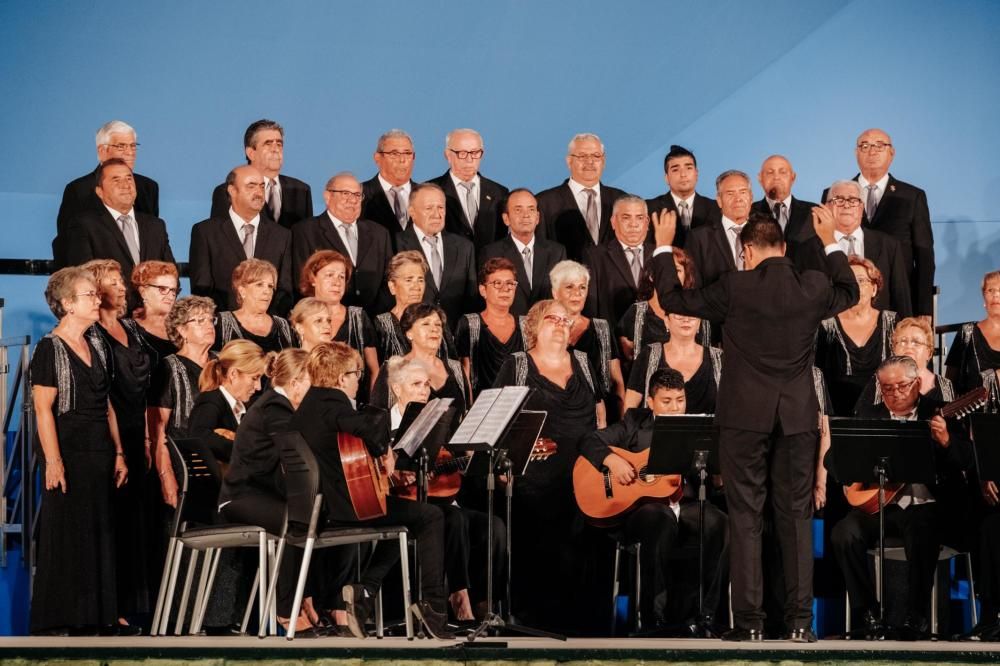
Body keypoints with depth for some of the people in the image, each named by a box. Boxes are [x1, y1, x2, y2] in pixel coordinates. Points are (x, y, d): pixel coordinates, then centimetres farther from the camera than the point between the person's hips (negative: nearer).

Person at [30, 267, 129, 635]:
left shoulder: (96, 349, 15)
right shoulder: (50, 348, -8)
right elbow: (43, 409, -14)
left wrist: (118, 453, 13)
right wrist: (53, 460, -21)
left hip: (99, 455, 7)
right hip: (68, 453, -7)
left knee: (99, 533, 8)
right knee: (66, 535, -4)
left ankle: (96, 616, 14)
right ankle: (58, 622, 2)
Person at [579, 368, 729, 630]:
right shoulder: (635, 424, 12)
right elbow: (589, 442, 6)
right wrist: (611, 459, -13)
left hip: (684, 504, 3)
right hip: (640, 506, -3)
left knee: (718, 522, -30)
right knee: (662, 520, -38)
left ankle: (701, 613, -21)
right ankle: (654, 613, -28)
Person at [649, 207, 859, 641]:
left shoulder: (736, 286, -9)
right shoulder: (814, 286, 0)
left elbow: (672, 299, 0)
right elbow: (849, 293, 23)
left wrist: (663, 247, 13)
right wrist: (830, 242, 33)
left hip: (745, 414, -2)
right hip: (797, 415, 3)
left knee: (746, 517, 2)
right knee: (796, 515, 7)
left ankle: (749, 621, -1)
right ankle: (800, 619, 5)